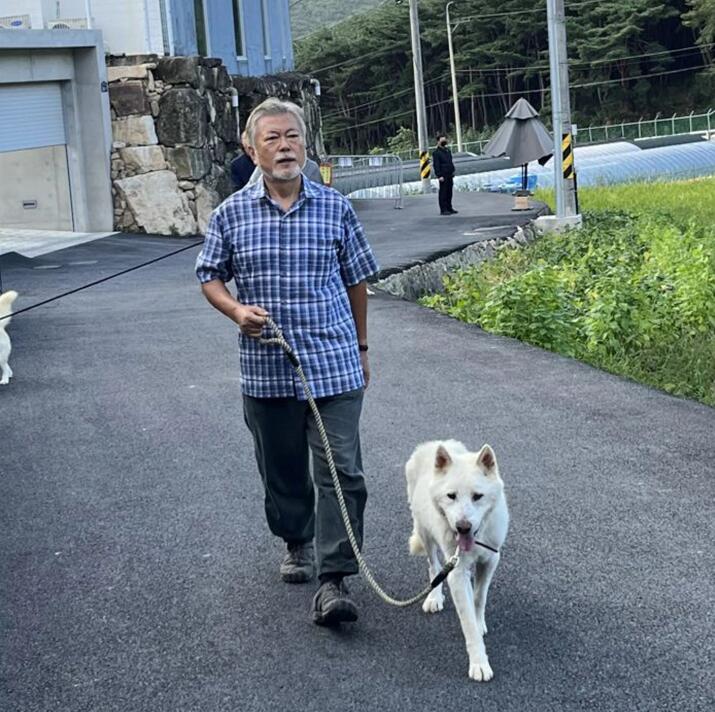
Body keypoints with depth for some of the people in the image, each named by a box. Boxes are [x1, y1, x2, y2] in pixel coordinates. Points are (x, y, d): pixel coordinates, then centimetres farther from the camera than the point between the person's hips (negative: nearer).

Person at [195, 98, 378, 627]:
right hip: (267, 370, 1)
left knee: (341, 470, -8)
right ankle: (297, 544, 39)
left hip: (335, 366, -1)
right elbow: (210, 277, 10)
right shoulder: (231, 214, 2)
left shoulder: (335, 207, 1)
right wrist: (237, 311, -11)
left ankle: (334, 580, -3)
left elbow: (356, 280, 10)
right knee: (282, 469, 14)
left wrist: (362, 349, 13)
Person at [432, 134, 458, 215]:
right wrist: (439, 176, -18)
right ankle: (443, 210, -3)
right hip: (443, 176, -8)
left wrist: (452, 171, 18)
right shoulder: (436, 152, -8)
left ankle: (449, 208, 19)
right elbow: (436, 165, -13)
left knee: (449, 193, 12)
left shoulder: (448, 151, 16)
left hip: (450, 175, 8)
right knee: (443, 193, -5)